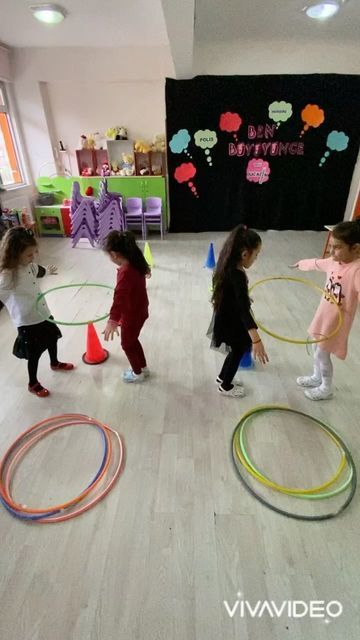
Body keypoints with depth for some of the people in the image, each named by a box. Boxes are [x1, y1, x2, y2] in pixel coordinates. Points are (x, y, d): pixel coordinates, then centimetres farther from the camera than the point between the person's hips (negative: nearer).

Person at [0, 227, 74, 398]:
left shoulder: (29, 265, -5)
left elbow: (38, 271, 19)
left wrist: (48, 271, 39)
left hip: (43, 314, 8)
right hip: (27, 322, -7)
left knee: (52, 338, 27)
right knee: (34, 354, 10)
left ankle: (55, 363, 57)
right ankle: (33, 384, 36)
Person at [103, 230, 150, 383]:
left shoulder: (125, 273, -33)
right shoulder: (136, 263, -4)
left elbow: (120, 297, -47)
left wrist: (112, 320, -56)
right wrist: (145, 272, 48)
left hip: (131, 315, -9)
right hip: (140, 310, 9)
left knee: (127, 344, 15)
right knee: (133, 340, 27)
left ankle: (137, 373, 35)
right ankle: (143, 368, 44)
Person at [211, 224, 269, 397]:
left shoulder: (228, 266, -5)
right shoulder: (237, 276, -33)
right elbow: (244, 309, -41)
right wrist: (256, 340, -45)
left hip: (226, 318, 9)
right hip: (231, 322, -9)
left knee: (237, 350, 26)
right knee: (238, 352, 15)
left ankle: (222, 377, 47)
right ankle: (225, 386, 37)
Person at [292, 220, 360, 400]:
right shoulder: (334, 261, -3)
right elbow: (316, 263, 18)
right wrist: (301, 264, 37)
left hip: (337, 321, -7)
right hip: (323, 315, 8)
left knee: (322, 353, 7)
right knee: (317, 348, 23)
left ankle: (326, 389, 30)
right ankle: (317, 378, 47)